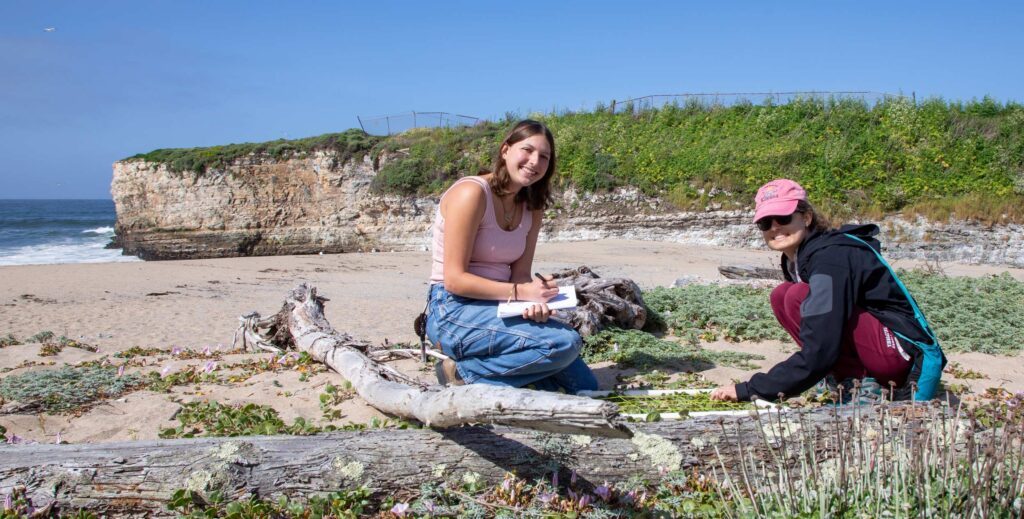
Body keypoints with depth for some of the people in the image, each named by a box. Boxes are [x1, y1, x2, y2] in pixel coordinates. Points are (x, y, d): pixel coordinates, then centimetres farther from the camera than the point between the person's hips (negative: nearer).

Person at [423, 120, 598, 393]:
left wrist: (536, 300, -19)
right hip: (454, 312, -8)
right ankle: (464, 374, -11)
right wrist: (520, 291, -23)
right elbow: (454, 279, -20)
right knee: (565, 343, -25)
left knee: (584, 386, 7)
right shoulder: (471, 193, -16)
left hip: (496, 309, 8)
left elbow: (520, 274, 3)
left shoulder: (532, 209, 8)